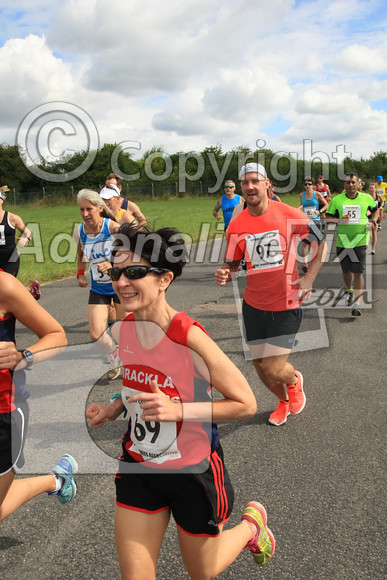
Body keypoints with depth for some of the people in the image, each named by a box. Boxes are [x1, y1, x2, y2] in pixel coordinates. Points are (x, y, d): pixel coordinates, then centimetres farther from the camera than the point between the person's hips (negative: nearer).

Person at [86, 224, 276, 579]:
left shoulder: (191, 339, -28)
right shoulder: (123, 329, -7)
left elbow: (246, 404, -19)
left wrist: (178, 410, -30)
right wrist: (115, 408, -6)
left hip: (194, 472, -4)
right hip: (139, 468, 5)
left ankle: (251, 525, 47)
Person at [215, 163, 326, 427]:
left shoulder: (289, 214, -10)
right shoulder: (237, 225, -2)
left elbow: (321, 244, 3)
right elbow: (233, 264, 9)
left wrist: (309, 278, -8)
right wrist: (225, 274, -14)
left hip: (286, 306, -3)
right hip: (253, 306, 4)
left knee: (274, 370, -7)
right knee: (261, 367, 12)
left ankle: (295, 381, 32)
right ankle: (285, 402, 45)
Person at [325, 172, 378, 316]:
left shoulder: (366, 198, 5)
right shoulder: (336, 200, 3)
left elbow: (376, 210, 24)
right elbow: (327, 218, 3)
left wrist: (372, 220, 7)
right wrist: (339, 220, -15)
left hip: (360, 241, -1)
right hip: (342, 241, 2)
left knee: (358, 272, -9)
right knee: (346, 271, 15)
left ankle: (356, 304, -8)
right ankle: (349, 291, 45)